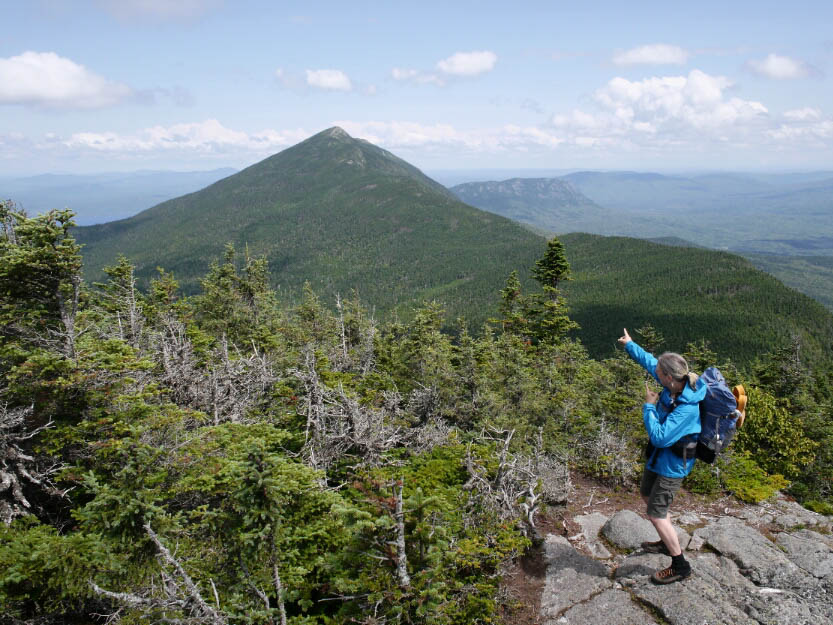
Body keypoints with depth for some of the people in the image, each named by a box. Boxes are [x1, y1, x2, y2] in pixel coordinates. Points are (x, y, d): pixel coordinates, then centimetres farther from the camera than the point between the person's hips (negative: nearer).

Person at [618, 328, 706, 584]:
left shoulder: (687, 408, -35)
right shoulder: (675, 383, -11)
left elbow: (660, 437, -35)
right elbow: (649, 361, 7)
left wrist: (649, 406, -27)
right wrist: (630, 345, 20)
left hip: (672, 464, -9)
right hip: (658, 456, 9)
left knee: (656, 515, -3)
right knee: (647, 494, 26)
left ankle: (680, 566, 15)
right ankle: (667, 543, 45)